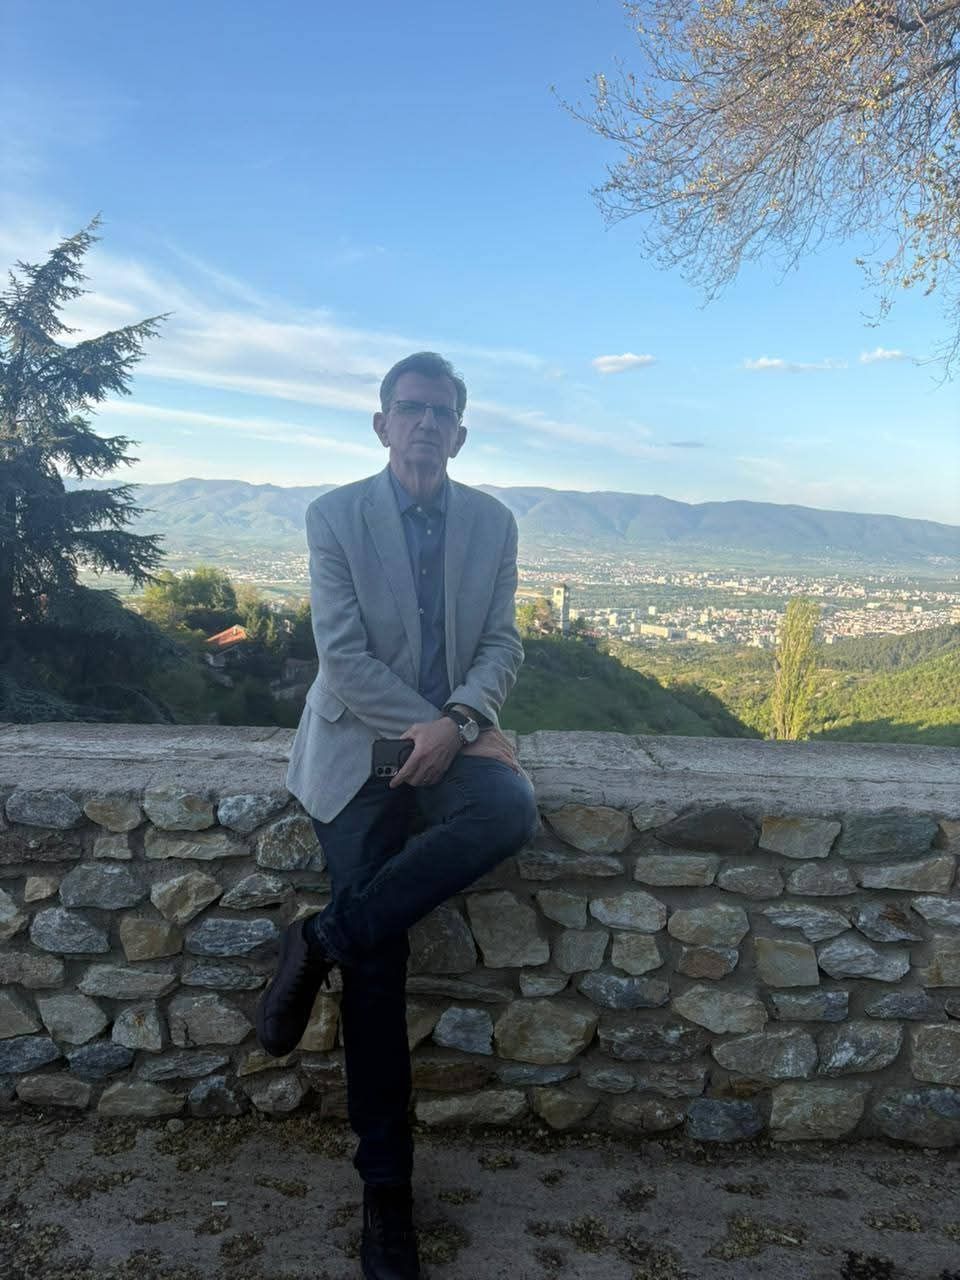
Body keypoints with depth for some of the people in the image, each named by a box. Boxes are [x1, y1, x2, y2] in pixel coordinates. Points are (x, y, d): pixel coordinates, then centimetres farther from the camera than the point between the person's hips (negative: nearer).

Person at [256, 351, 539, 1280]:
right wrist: (425, 726, -16)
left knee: (512, 808, -32)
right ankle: (385, 1188, 8)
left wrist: (460, 722, -16)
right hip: (358, 743, -2)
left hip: (455, 737, 3)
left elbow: (501, 645, 3)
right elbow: (341, 653, -9)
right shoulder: (334, 516, -2)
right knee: (377, 965, -9)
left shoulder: (493, 523, 6)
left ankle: (321, 940, -14)